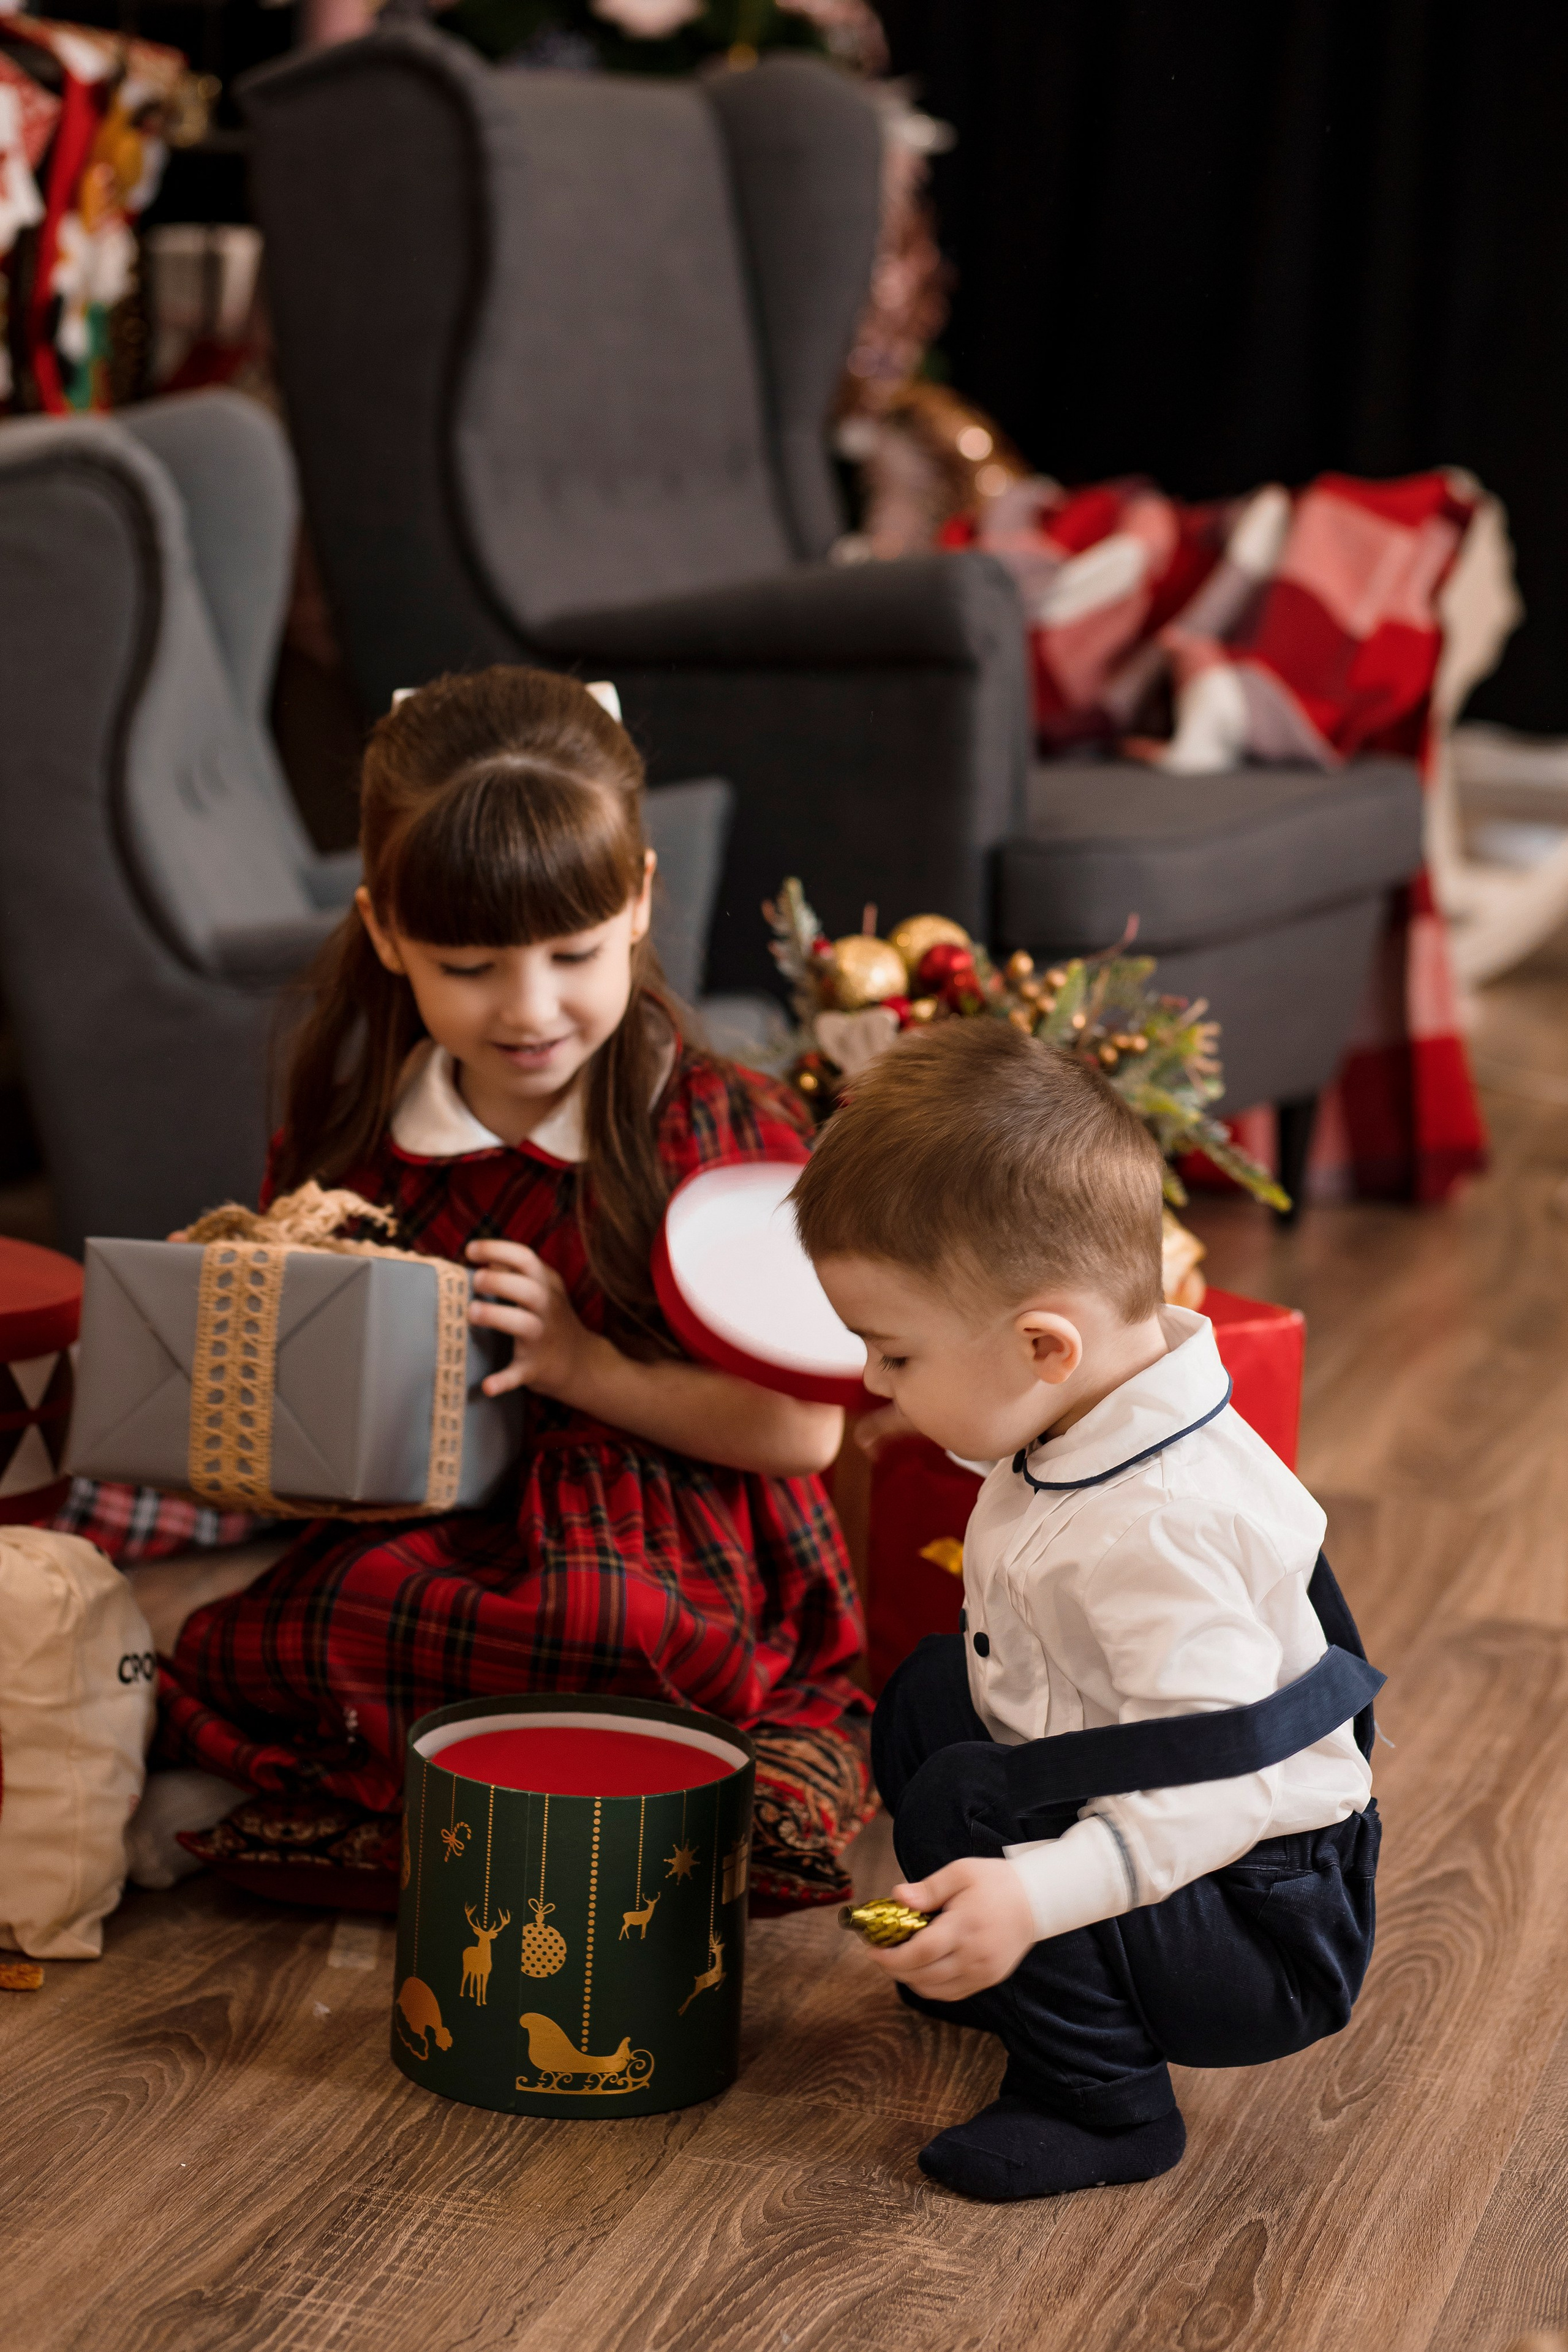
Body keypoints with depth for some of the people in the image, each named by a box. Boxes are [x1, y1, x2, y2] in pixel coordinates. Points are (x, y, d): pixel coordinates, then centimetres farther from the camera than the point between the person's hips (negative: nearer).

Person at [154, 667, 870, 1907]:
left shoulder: (730, 1130, -4)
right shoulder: (348, 1139, 8)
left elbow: (805, 1428, -6)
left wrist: (590, 1366, -17)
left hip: (672, 1581, -4)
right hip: (416, 1555, 5)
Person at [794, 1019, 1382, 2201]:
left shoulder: (1152, 1530, -33)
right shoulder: (1105, 1421, -3)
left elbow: (1222, 1784, -36)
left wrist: (1035, 1894, -44)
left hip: (1270, 1943, -10)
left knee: (964, 1802, -27)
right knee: (930, 1692, 18)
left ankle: (1101, 2101, -10)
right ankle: (985, 1967, 30)